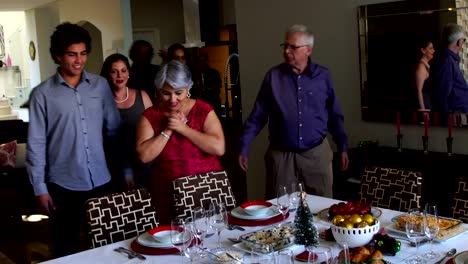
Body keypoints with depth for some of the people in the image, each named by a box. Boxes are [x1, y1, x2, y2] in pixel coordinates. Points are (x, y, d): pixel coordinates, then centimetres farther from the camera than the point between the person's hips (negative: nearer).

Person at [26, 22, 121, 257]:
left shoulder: (101, 85, 3)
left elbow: (114, 129, 7)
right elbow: (36, 144, -3)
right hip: (63, 186, -2)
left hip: (101, 182, 2)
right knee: (67, 250, 11)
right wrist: (39, 188, -5)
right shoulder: (42, 94, -5)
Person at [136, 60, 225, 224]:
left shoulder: (203, 110, -1)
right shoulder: (151, 116, 2)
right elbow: (144, 156, -9)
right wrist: (168, 130, -13)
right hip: (169, 196, 0)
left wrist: (184, 128, -15)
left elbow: (219, 148, -14)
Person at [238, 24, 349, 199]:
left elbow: (334, 116, 8)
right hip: (281, 155, 0)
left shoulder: (323, 76, 1)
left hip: (317, 154, 1)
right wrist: (244, 148, -2)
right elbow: (257, 116, 1)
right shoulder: (273, 76, -1)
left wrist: (343, 147, 7)